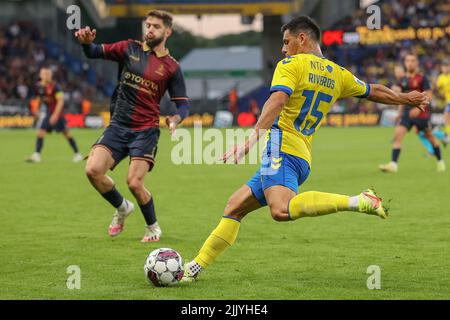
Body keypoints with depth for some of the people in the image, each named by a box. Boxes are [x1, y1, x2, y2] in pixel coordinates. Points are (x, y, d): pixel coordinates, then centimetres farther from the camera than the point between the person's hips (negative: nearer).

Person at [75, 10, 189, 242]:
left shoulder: (171, 67, 0)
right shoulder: (130, 49, 6)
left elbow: (183, 104, 2)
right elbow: (96, 53, 3)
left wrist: (176, 118, -21)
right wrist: (86, 43, -21)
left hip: (146, 131, -3)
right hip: (118, 126, 3)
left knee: (134, 183, -14)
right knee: (93, 170, -14)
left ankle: (153, 227, 15)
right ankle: (122, 208, 15)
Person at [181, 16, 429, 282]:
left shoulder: (291, 64, -1)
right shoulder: (337, 74, 19)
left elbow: (276, 102, -18)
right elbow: (374, 92, 31)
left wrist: (251, 140, -27)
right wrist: (406, 99, 50)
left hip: (282, 147, -10)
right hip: (303, 158, 10)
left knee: (281, 210, -33)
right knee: (234, 207, 15)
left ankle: (357, 202, -31)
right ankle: (198, 266, 13)